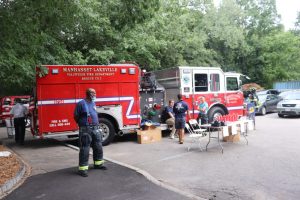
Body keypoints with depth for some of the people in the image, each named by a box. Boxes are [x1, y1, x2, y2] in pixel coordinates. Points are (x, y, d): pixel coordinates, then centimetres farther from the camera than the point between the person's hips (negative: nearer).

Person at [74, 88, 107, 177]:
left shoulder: (93, 103, 13)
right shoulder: (81, 103, -10)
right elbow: (76, 117, -4)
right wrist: (83, 124, 6)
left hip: (95, 129, 7)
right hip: (85, 130, -7)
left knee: (98, 147, 15)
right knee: (84, 150, -3)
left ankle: (98, 163, 31)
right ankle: (83, 168, 5)